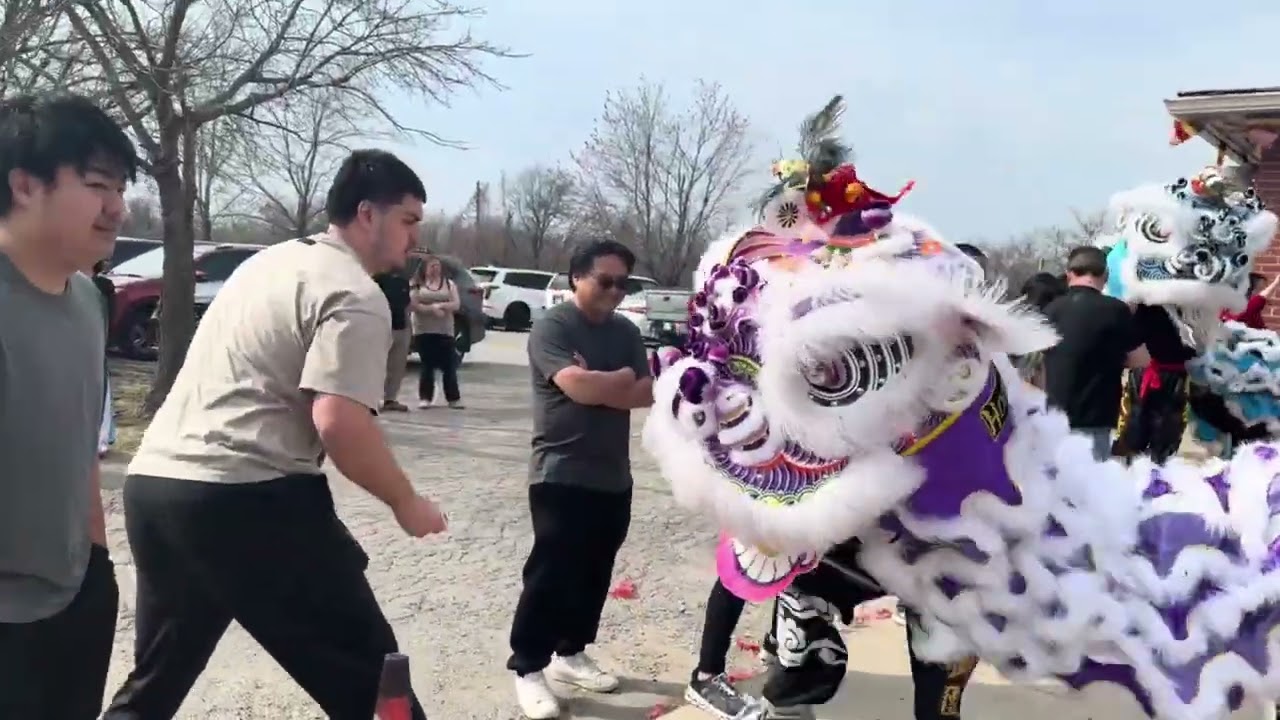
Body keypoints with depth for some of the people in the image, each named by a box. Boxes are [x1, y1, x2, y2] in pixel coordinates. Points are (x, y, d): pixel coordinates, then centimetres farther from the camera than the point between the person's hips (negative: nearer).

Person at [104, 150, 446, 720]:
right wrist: (405, 502, -6)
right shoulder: (355, 296, -8)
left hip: (152, 482, 9)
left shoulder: (271, 261, 20)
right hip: (245, 498, -9)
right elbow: (338, 422, -19)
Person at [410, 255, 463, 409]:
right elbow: (414, 305, -7)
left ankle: (454, 398, 5)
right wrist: (432, 308, -17)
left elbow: (456, 305, 1)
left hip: (445, 331, 1)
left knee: (449, 365, 0)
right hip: (424, 331, -1)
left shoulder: (449, 284, 9)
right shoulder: (417, 284, 4)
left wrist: (441, 305, -16)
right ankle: (425, 397, 7)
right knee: (426, 365, 2)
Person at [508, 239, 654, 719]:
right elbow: (578, 387, -23)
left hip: (613, 477, 7)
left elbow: (646, 394, 0)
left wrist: (599, 384, -13)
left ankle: (571, 653, 29)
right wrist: (623, 378, -7)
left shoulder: (626, 332, 11)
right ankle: (528, 668, 9)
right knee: (551, 573, -3)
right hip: (560, 475, -6)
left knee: (594, 574, 14)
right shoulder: (552, 327, -9)